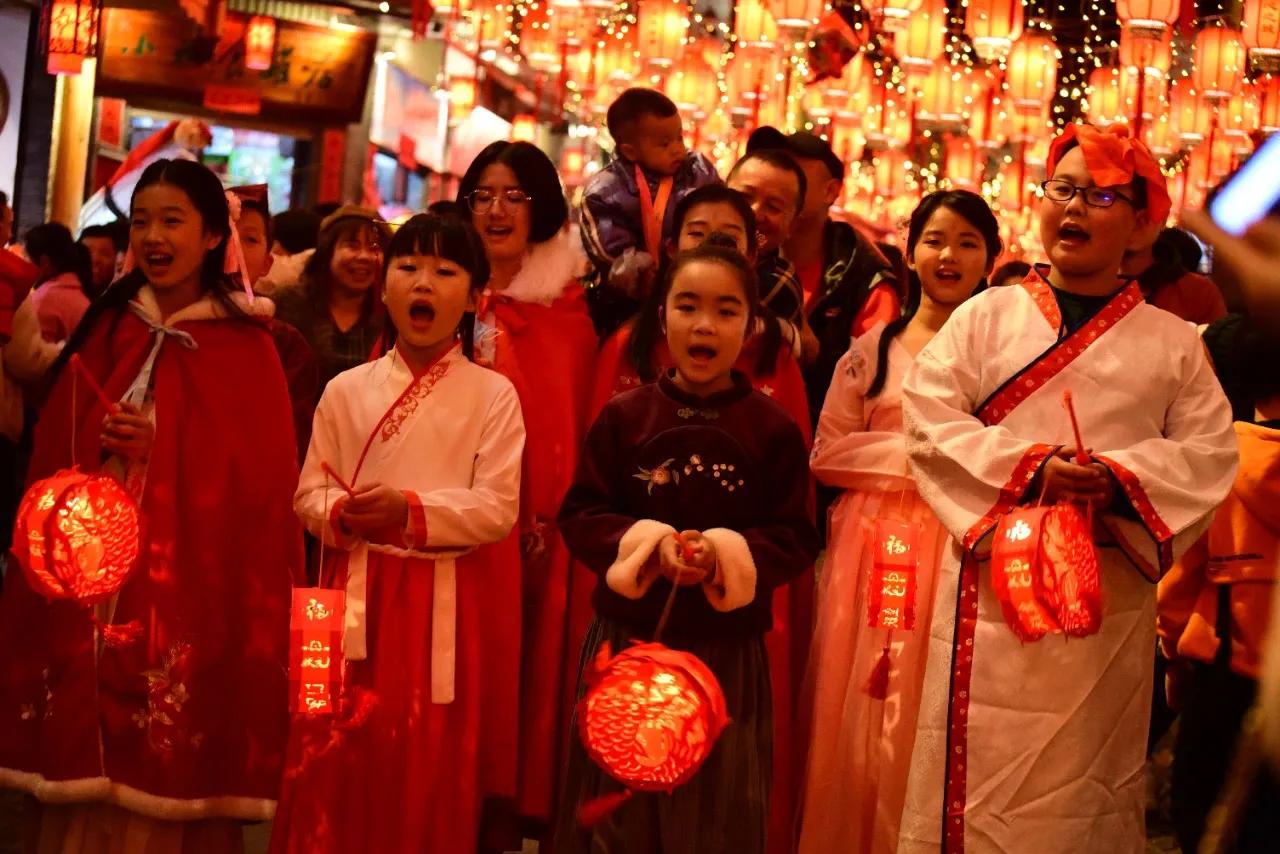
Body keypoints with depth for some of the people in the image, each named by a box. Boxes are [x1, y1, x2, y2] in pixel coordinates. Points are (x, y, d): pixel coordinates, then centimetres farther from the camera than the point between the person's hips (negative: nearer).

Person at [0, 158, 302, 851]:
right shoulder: (106, 329, 11)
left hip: (187, 591, -4)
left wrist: (162, 446, -17)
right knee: (79, 763, 6)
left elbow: (261, 480, -8)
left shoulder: (244, 348, -2)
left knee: (166, 776, -2)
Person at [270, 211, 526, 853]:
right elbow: (309, 492, 7)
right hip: (356, 595, 2)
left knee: (430, 766, 4)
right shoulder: (346, 389, 6)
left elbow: (498, 507, -9)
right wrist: (341, 513, -15)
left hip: (448, 604, -2)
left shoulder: (492, 395, -1)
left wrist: (414, 512, -21)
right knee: (337, 759, 3)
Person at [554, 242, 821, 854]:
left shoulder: (774, 429, -2)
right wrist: (643, 544, -18)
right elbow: (580, 517, 0)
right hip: (627, 639, 1)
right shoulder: (623, 417, 0)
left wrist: (729, 552, -21)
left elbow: (797, 540, -3)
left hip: (728, 650, -1)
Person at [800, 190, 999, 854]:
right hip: (874, 545, 1)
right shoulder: (872, 349, 8)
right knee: (860, 717, 1)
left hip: (963, 550, -1)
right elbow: (826, 454, 4)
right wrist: (912, 453, -7)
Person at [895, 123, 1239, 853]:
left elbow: (1209, 454, 0)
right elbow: (929, 418, -4)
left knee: (1082, 785, 6)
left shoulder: (1173, 342, 9)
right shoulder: (985, 316, 8)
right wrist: (1029, 469, -17)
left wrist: (1121, 479, -18)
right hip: (993, 582, 0)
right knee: (983, 777, 0)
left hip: (1110, 598, 1)